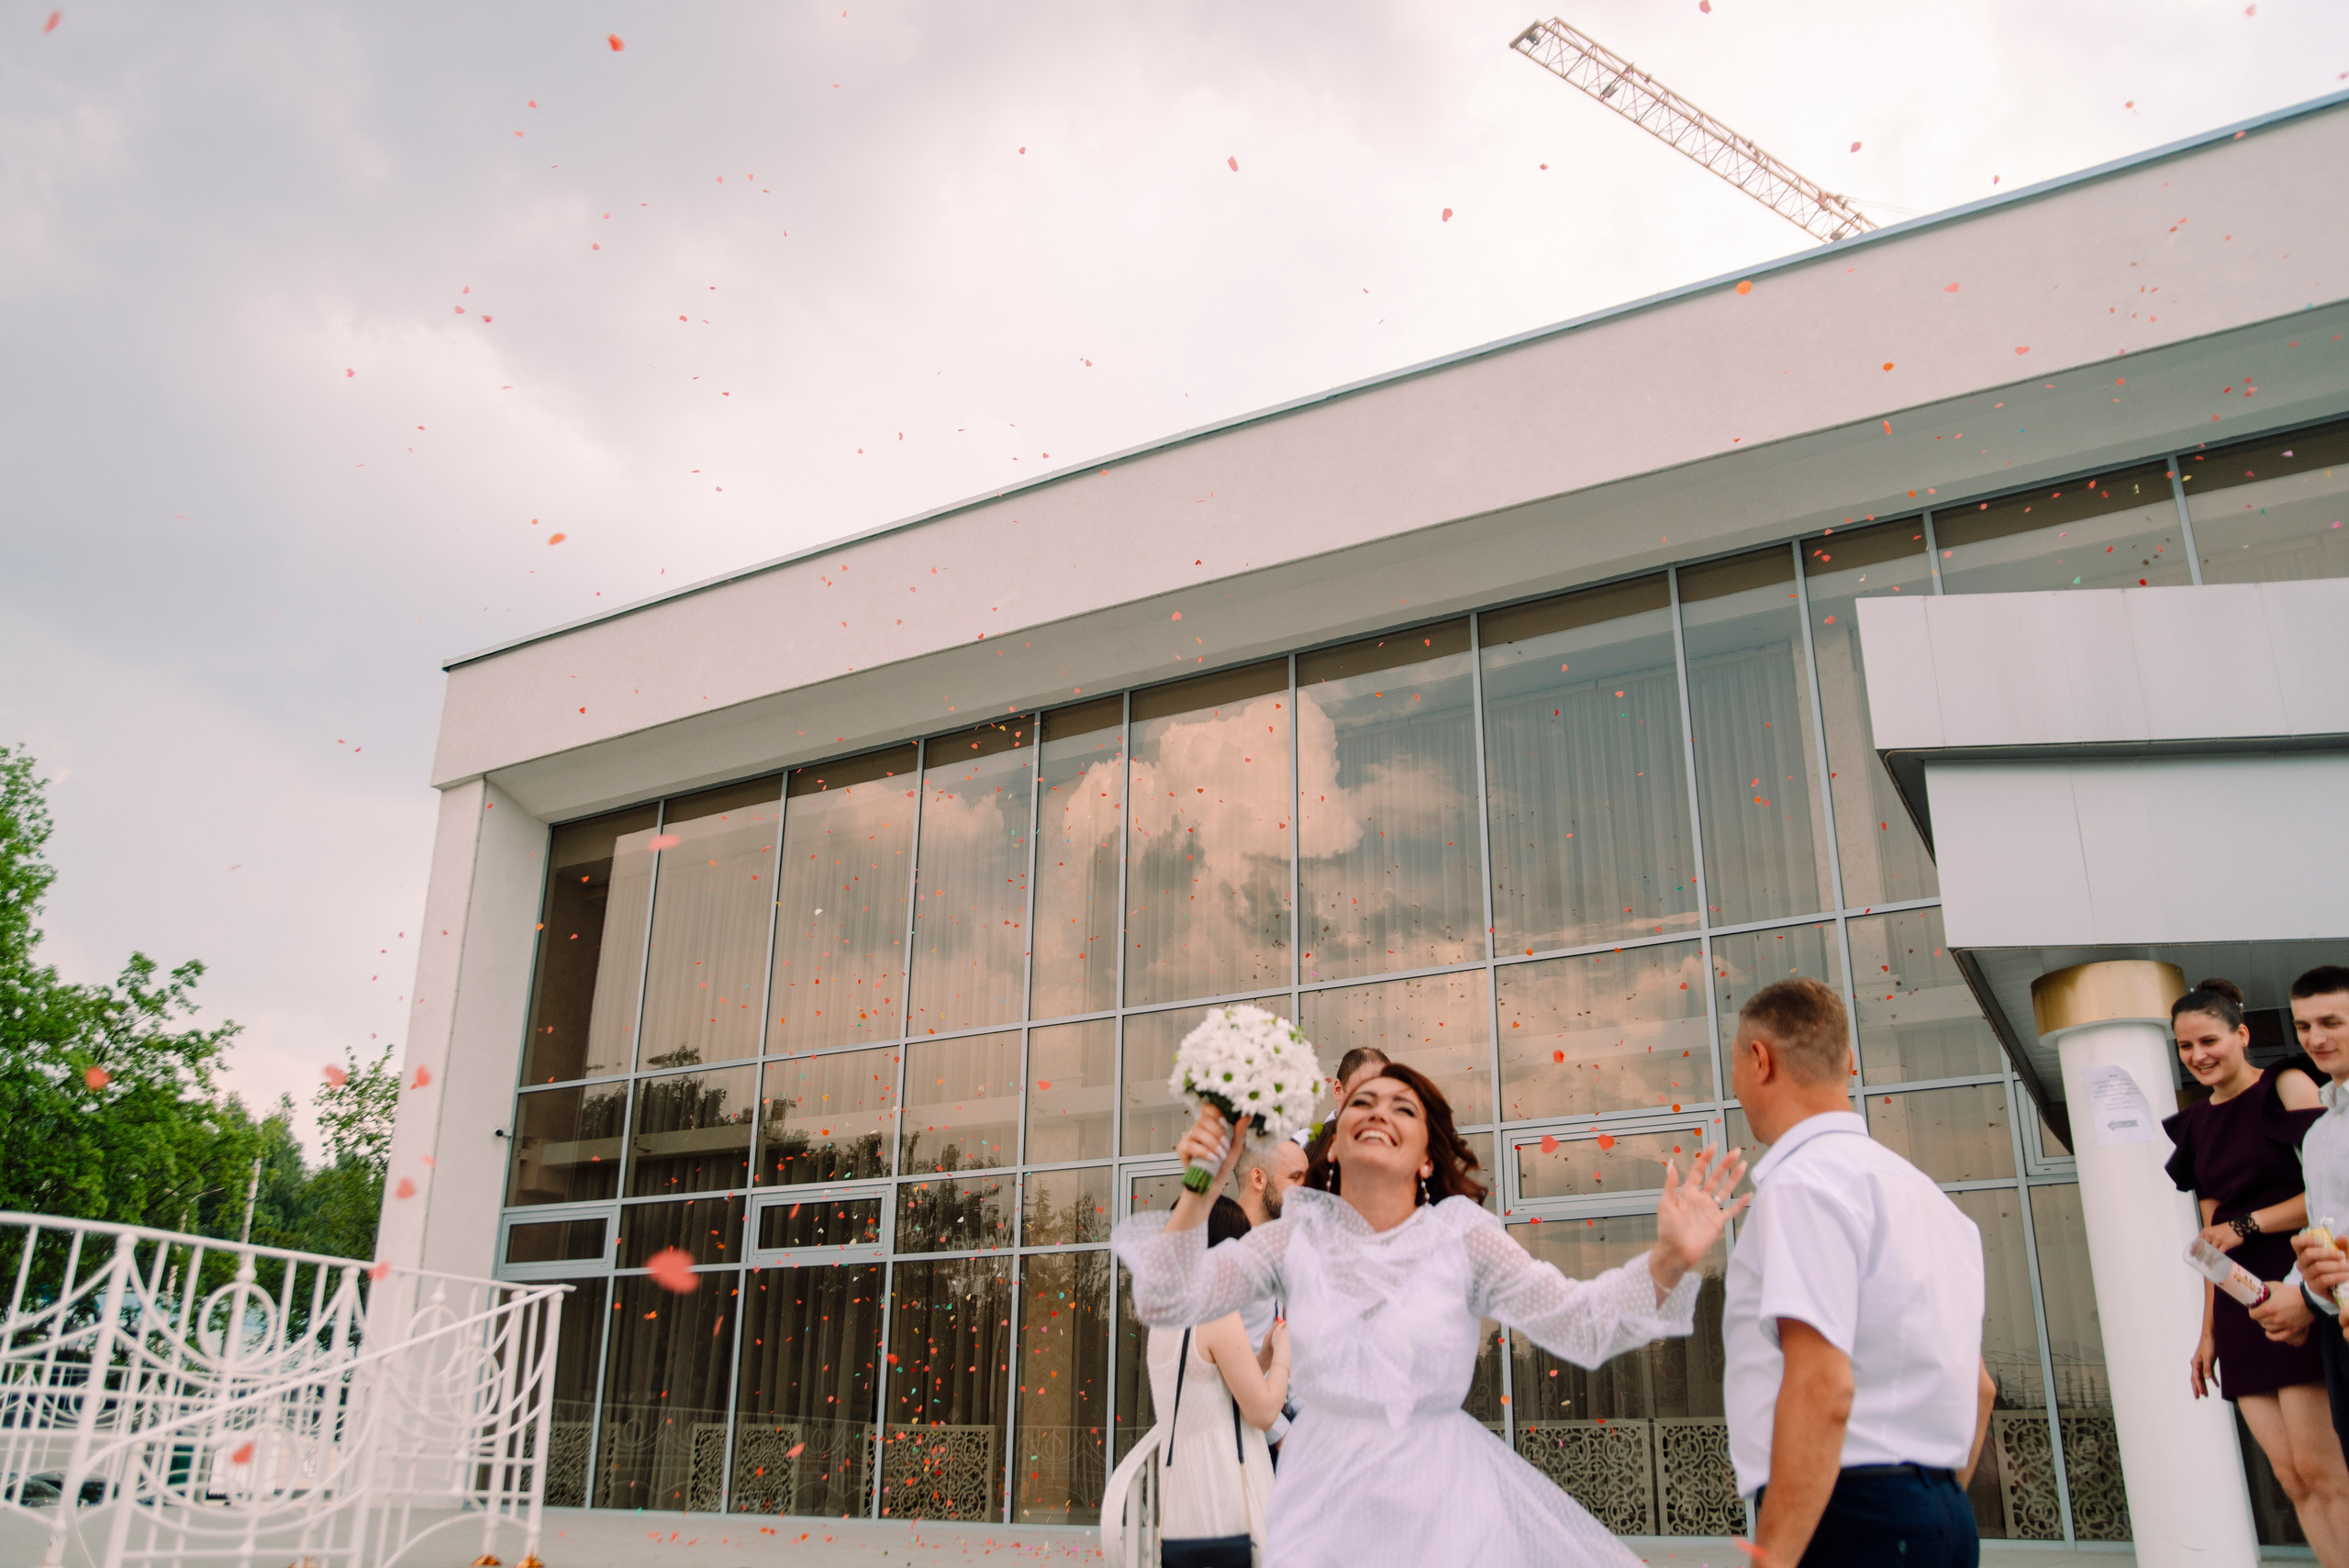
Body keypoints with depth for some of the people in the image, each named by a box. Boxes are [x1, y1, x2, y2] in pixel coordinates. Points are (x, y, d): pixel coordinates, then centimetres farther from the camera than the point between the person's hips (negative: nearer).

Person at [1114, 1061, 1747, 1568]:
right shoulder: (1297, 1236, -1)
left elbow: (1577, 1321, -13)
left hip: (1442, 1503, -1)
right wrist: (1200, 1190, -21)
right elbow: (1168, 1300, -7)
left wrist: (1668, 1261, -30)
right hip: (1324, 1498, 1)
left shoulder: (1461, 1236, -5)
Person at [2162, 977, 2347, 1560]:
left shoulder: (2286, 1086, -1)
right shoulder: (2197, 1125, 17)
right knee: (2292, 1478, 2)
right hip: (2239, 1306, 6)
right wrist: (2209, 1331, 15)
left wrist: (2246, 1224, -9)